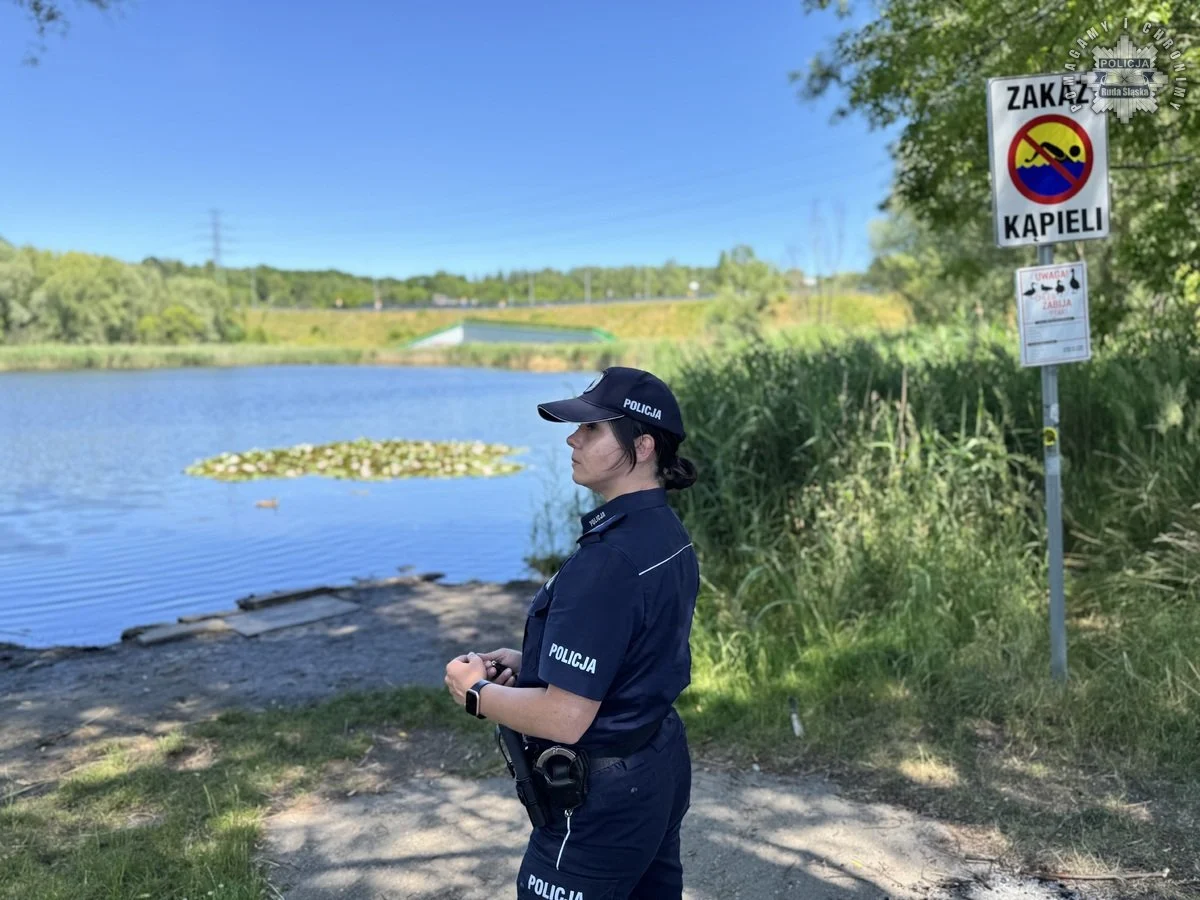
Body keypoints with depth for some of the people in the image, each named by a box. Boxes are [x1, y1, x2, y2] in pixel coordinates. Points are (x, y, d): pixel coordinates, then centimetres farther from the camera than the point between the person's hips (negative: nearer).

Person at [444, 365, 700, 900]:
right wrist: (529, 660, 5)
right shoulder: (667, 535, 0)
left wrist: (475, 691, -11)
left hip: (604, 799, -9)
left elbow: (565, 718, -27)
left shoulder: (608, 562, -29)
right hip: (660, 769, 9)